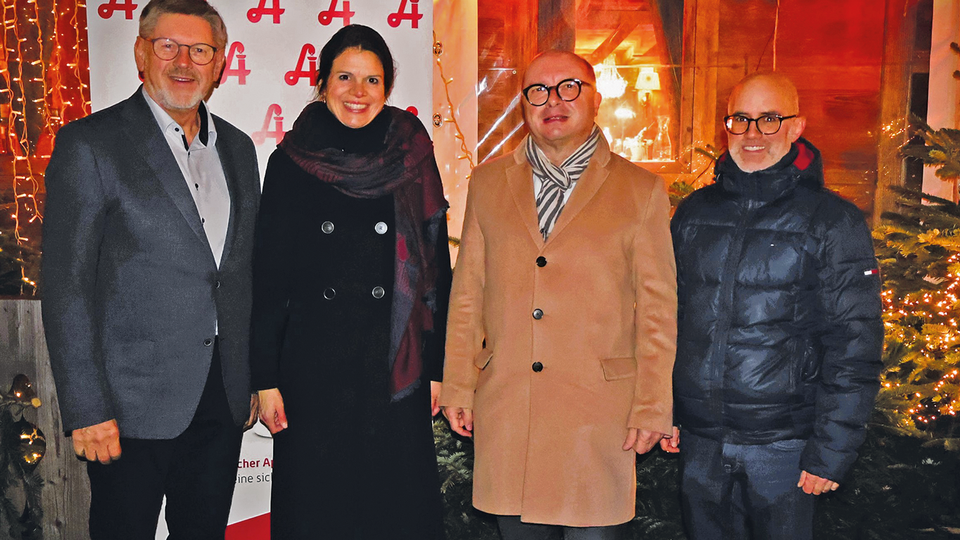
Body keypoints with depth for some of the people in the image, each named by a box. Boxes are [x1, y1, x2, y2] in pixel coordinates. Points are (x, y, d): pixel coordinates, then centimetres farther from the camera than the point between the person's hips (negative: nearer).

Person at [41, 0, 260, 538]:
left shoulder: (238, 148, 10)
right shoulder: (89, 144, -7)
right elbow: (66, 286, -10)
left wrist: (254, 378, 12)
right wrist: (87, 409, -13)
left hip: (223, 401, 5)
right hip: (134, 404, -5)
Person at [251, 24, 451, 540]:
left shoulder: (413, 160, 2)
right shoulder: (291, 162, 1)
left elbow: (436, 269, 4)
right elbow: (267, 276, 2)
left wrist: (437, 368, 1)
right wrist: (265, 379, -2)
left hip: (396, 370, 1)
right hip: (312, 367, 0)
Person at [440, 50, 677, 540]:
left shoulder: (642, 191, 2)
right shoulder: (488, 182, 9)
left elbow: (658, 309, 1)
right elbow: (467, 293, 10)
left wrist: (652, 408, -3)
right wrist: (458, 388, 6)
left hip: (599, 416, -2)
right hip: (504, 415, 3)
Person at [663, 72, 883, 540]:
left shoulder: (835, 222, -6)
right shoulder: (695, 212, 5)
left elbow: (854, 346, -8)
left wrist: (832, 451, -11)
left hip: (783, 446, -3)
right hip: (700, 439, 4)